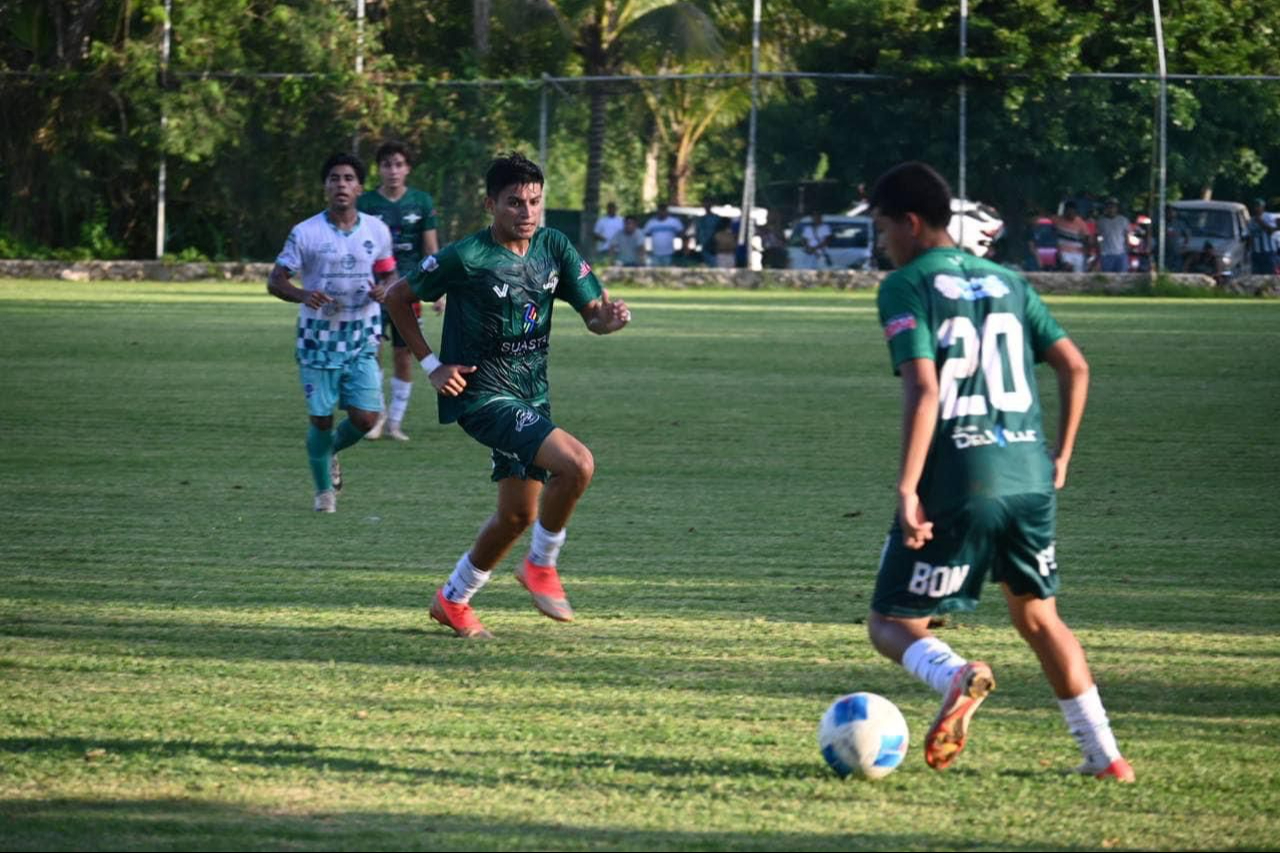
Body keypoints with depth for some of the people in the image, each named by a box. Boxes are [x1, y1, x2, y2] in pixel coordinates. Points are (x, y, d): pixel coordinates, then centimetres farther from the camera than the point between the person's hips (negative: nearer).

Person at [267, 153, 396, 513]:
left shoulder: (377, 231, 3)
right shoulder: (306, 233, -6)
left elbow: (388, 275, 16)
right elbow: (275, 281, -5)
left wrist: (383, 290, -9)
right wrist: (303, 295, -26)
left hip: (362, 342, 2)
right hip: (318, 341, -2)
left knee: (365, 418, -7)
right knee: (321, 420, 2)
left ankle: (331, 450, 27)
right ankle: (324, 489, 24)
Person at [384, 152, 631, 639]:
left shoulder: (554, 248, 0)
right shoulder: (466, 258, -16)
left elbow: (592, 314, 3)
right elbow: (398, 298, -4)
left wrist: (609, 317, -21)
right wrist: (431, 365, -9)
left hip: (530, 394, 7)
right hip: (481, 394, -7)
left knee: (518, 514, 13)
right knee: (577, 464, -24)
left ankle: (453, 600, 33)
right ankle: (541, 565, -3)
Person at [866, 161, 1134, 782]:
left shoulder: (905, 287, -5)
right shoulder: (1006, 283, 14)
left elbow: (923, 390, -16)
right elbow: (1074, 367, 11)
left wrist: (907, 489, -18)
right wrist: (1061, 458, 19)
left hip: (956, 485, -6)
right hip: (1030, 479, 6)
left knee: (892, 624, 4)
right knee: (1038, 617, 23)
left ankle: (955, 676, -29)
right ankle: (1104, 755, 16)